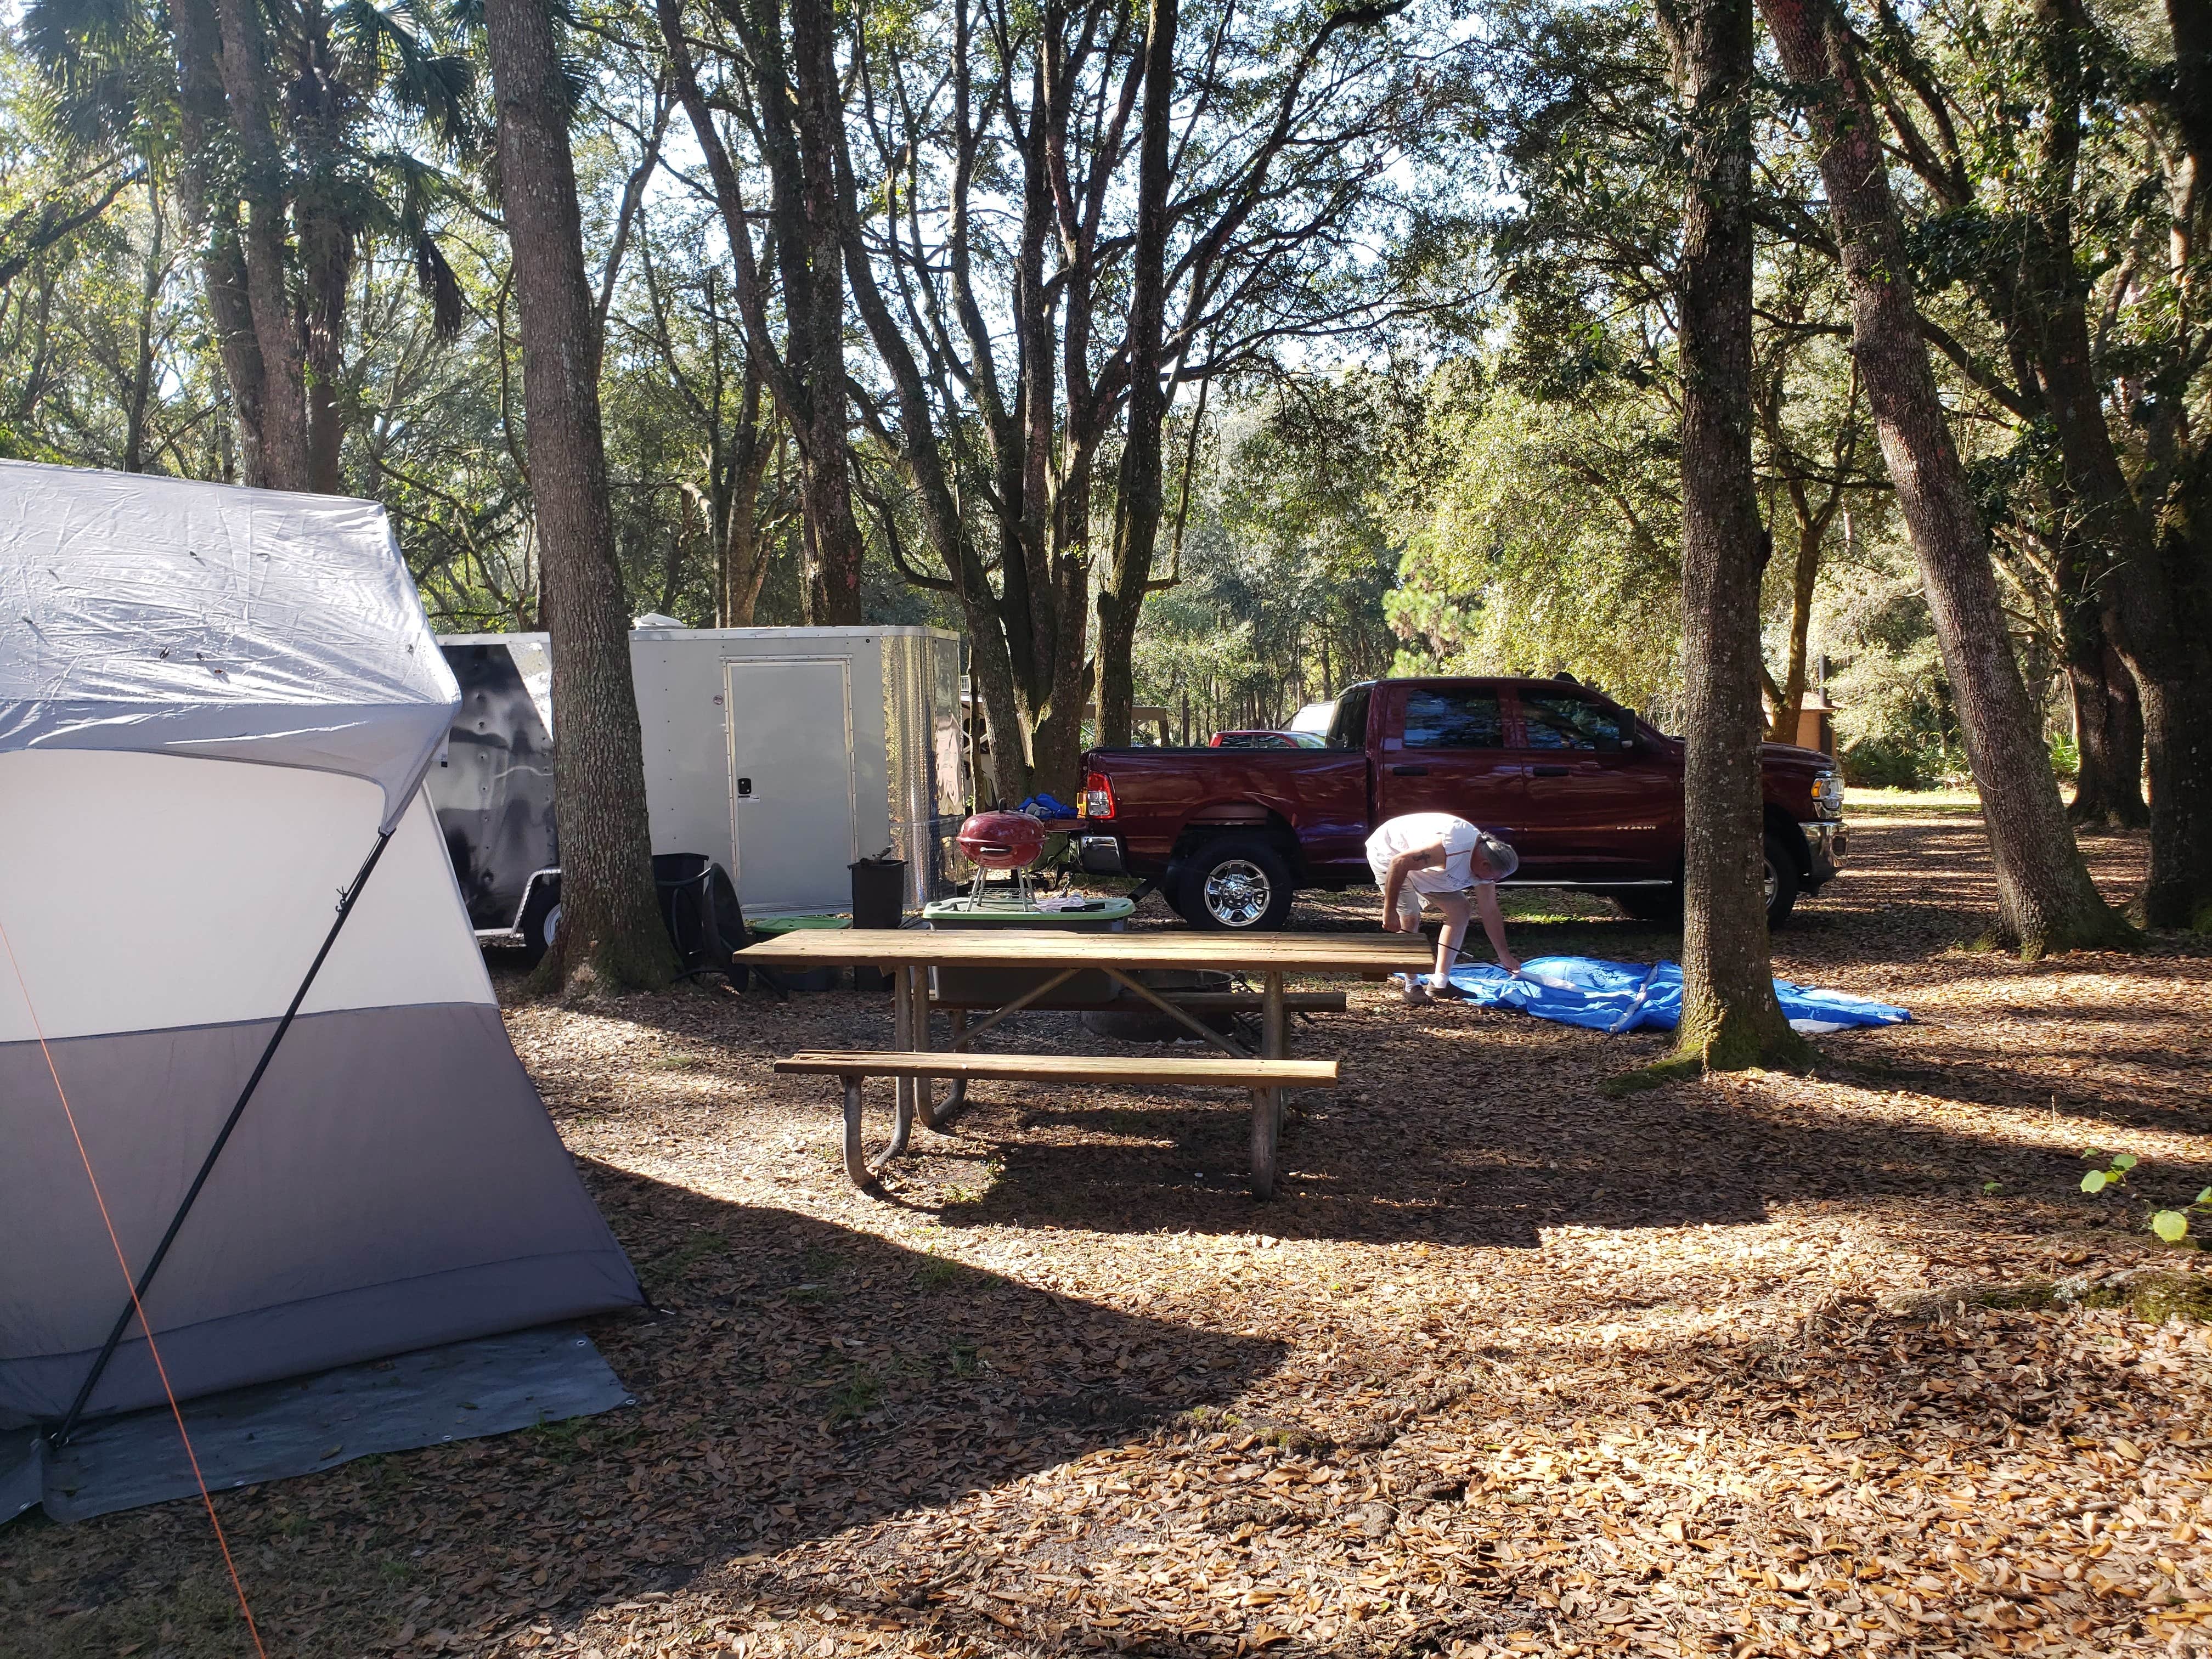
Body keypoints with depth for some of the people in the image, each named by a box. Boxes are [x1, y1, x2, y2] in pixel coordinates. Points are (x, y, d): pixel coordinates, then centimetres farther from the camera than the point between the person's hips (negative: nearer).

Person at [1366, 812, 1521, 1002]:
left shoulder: (1484, 864, -9)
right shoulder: (1453, 848, -38)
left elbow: (1490, 912, 3)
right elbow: (1399, 863, -37)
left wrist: (1504, 955, 4)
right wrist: (1390, 911, -32)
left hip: (1422, 865, 9)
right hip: (1388, 853, -9)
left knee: (1459, 909, 1)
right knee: (1410, 917, -21)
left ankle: (1439, 984, 6)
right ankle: (1412, 987, -4)